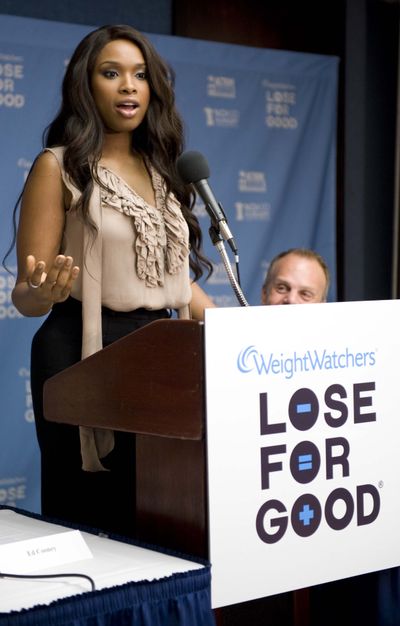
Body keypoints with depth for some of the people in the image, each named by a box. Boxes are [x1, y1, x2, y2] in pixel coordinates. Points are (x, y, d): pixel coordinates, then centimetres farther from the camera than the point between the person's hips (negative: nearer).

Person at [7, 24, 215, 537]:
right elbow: (27, 296, -7)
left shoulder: (161, 169, 13)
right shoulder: (58, 166, -4)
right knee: (91, 514, -1)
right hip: (84, 353, -5)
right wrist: (43, 292, -30)